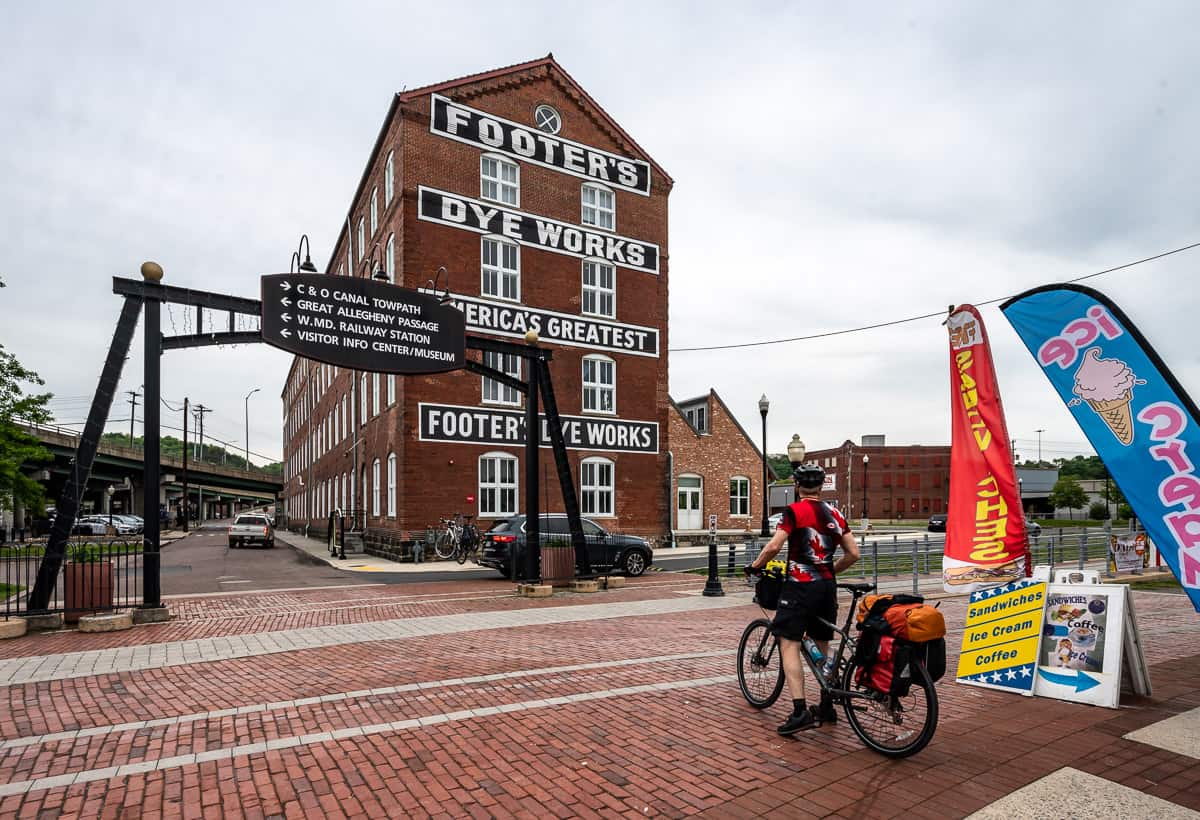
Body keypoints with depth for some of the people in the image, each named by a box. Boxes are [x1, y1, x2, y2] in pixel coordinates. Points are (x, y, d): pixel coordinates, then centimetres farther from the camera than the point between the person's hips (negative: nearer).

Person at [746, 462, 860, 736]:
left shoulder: (794, 511, -9)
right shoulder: (834, 513, 9)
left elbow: (774, 546, -18)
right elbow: (853, 553, 10)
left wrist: (754, 565, -2)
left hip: (799, 585, -7)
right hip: (827, 587, 7)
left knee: (789, 645, -4)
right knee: (822, 646, 18)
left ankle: (800, 711, -12)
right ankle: (827, 707, 26)